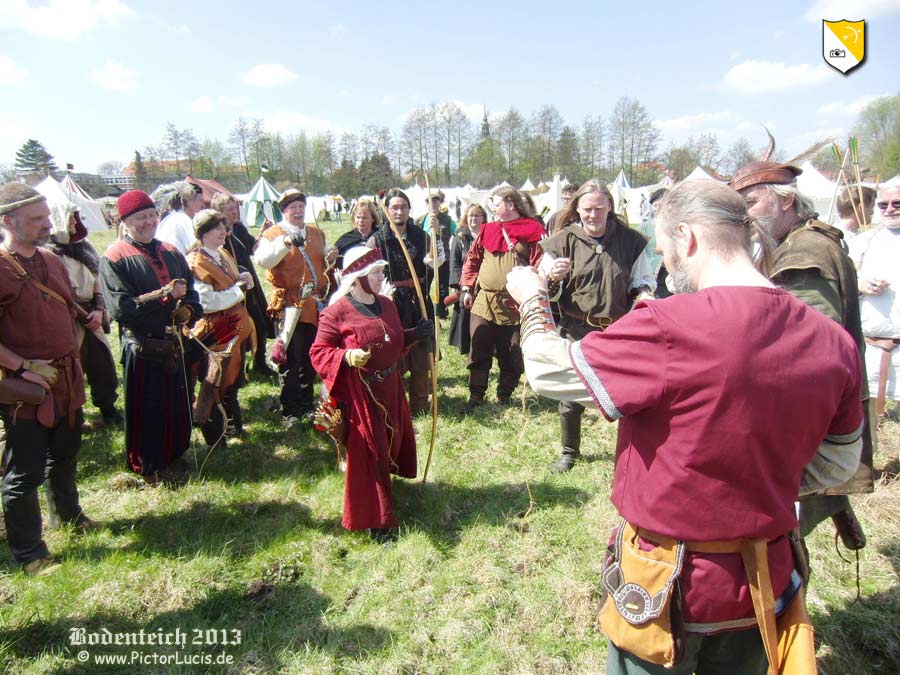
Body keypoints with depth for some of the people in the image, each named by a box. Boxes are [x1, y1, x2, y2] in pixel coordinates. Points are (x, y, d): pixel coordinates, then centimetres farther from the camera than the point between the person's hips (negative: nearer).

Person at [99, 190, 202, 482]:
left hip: (176, 344, 6)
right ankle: (148, 467, 26)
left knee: (179, 405, 16)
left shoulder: (171, 253, 9)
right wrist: (166, 295, -21)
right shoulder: (114, 258, -10)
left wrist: (188, 310, -7)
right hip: (142, 347, -6)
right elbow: (120, 307, -19)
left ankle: (176, 455, 37)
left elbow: (191, 291, 15)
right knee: (147, 410, 7)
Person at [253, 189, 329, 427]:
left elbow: (324, 262, 29)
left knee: (311, 360, 13)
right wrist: (285, 242, -35)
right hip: (290, 306, -5)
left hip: (316, 305, 6)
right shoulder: (273, 234, -2)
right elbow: (262, 259, -22)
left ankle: (306, 405, 27)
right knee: (291, 361, -2)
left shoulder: (317, 233, 16)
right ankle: (289, 411, 9)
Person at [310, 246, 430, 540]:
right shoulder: (337, 312, -17)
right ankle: (376, 519, 16)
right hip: (360, 392, -7)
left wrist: (416, 334, 0)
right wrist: (346, 357, -29)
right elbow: (318, 352, -13)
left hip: (390, 387, 7)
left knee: (392, 442, 21)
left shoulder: (387, 304, 5)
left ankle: (385, 485, 50)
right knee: (368, 453, 2)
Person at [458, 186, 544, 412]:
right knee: (479, 352, 7)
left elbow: (540, 264, -9)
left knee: (512, 356, 8)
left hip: (516, 305, -3)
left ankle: (504, 397, 25)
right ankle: (476, 395, 20)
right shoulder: (487, 230, 11)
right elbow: (472, 260, 15)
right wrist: (466, 288, 7)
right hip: (483, 301, 3)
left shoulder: (532, 230, -3)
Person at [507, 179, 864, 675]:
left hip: (665, 585, -5)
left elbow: (550, 371, -16)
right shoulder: (833, 341, -8)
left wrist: (532, 299, 1)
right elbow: (835, 466, 4)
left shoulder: (667, 328, -29)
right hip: (766, 585, 5)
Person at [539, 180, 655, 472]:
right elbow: (550, 294, -2)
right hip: (577, 330, -1)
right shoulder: (563, 241, -2)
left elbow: (643, 279, 12)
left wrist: (643, 291, -11)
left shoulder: (630, 240, 0)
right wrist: (553, 278, -24)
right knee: (571, 395, 4)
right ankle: (569, 452, 27)